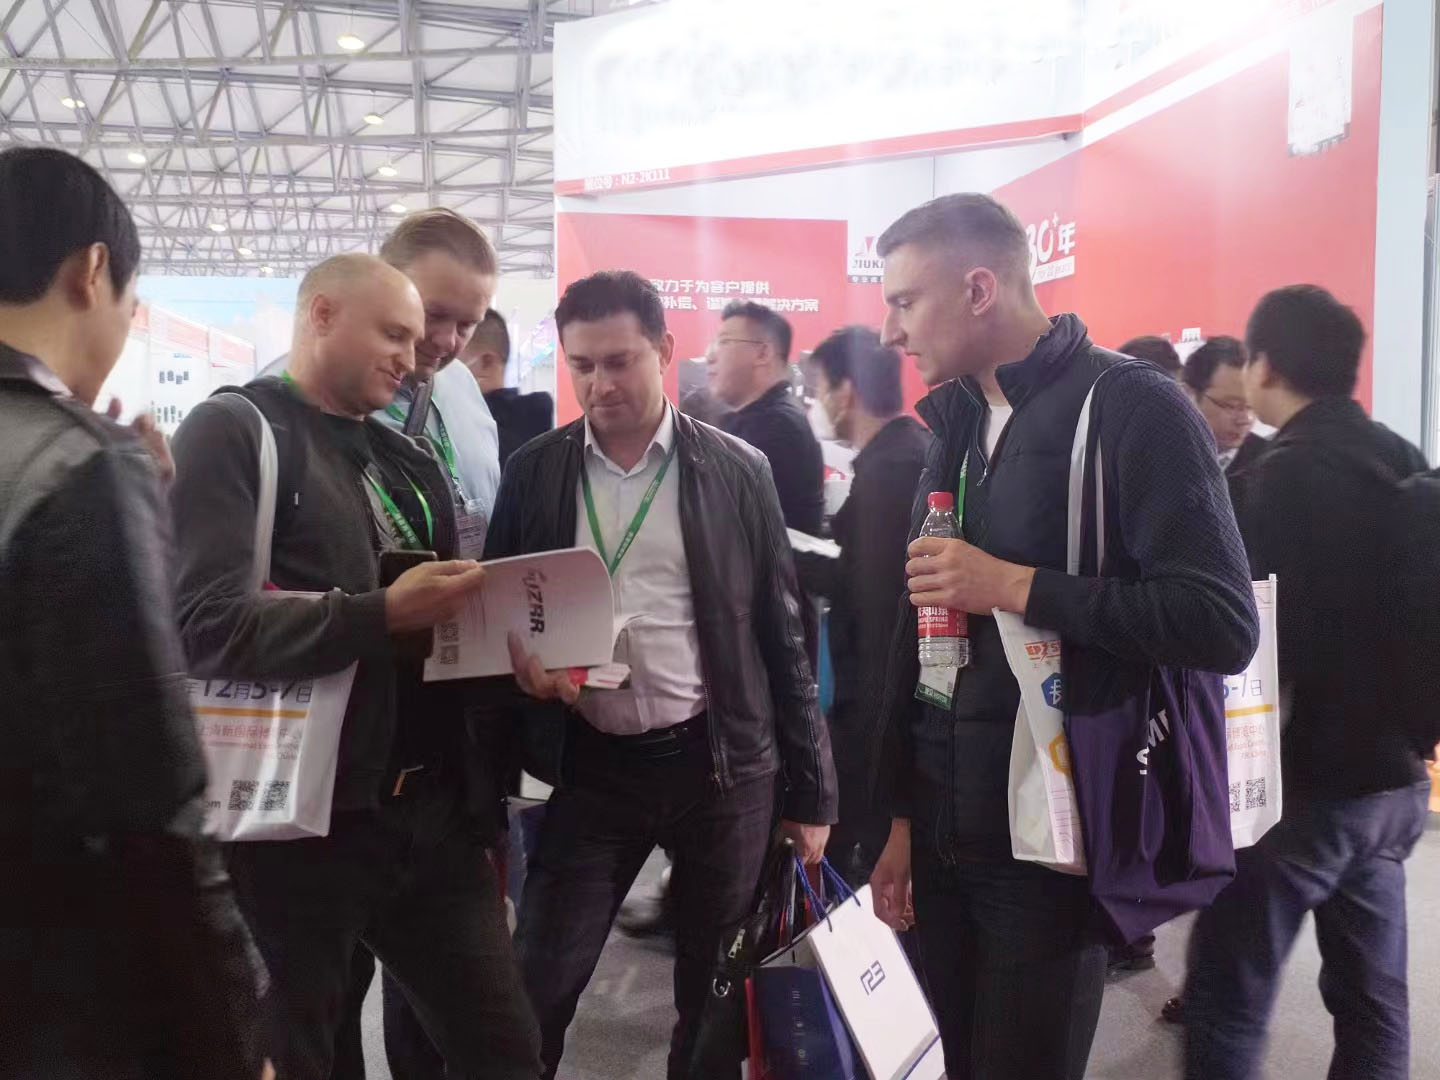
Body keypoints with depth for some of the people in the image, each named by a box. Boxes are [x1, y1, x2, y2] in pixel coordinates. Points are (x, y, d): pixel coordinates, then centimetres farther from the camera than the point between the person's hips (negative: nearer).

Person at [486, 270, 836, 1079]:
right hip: (589, 765, 1)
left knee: (718, 995, 13)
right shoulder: (534, 472, 2)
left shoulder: (738, 469, -2)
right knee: (536, 994, 4)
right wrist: (520, 658, -16)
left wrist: (811, 790, 1)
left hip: (721, 763, 0)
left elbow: (782, 631, 0)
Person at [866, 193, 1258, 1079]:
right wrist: (904, 818, 13)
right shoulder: (958, 427, 11)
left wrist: (1012, 587, -20)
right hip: (947, 831, 7)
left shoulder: (1132, 408, -12)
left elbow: (1224, 625, -20)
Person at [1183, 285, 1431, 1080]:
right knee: (1373, 994, 16)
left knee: (1226, 1002, -1)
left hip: (1304, 779, -8)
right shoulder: (1405, 463, 9)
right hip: (1391, 772, 8)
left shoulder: (1286, 474, -16)